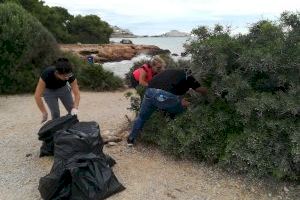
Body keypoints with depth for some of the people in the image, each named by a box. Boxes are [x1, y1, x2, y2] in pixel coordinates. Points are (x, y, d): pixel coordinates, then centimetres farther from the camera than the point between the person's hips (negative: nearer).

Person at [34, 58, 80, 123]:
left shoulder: (70, 75, -33)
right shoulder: (47, 74, -40)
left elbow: (77, 94, -26)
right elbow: (37, 96, -35)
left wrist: (75, 108, -41)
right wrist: (44, 113, -32)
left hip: (63, 88, 2)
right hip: (49, 90, -2)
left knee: (73, 112, -5)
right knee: (55, 114, -12)